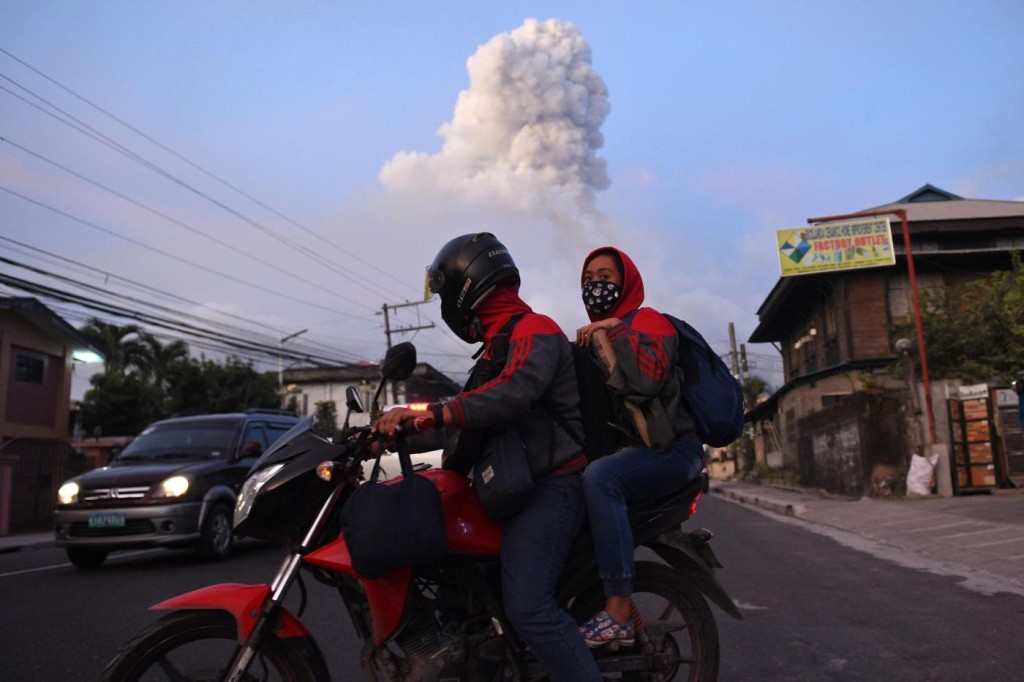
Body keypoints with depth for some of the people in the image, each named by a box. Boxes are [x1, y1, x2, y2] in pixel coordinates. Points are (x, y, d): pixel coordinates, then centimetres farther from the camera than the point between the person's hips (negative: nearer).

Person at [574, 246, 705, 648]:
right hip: (627, 448, 9)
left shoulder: (648, 321, -3)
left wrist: (614, 334, -13)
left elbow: (645, 382, -22)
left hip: (671, 448, -8)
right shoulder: (595, 335, 24)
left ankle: (618, 614, -34)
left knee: (599, 477, -35)